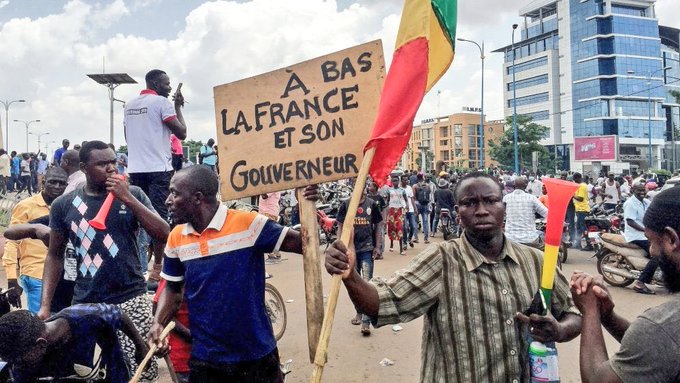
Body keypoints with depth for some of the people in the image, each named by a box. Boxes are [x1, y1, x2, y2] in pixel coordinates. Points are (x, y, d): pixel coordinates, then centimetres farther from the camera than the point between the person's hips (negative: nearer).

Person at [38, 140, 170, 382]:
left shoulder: (132, 195, 0)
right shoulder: (64, 205, 3)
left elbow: (164, 236, -8)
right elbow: (55, 255, 12)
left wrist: (128, 199, -14)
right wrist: (45, 305, 4)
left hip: (131, 300, -1)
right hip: (85, 304, 2)